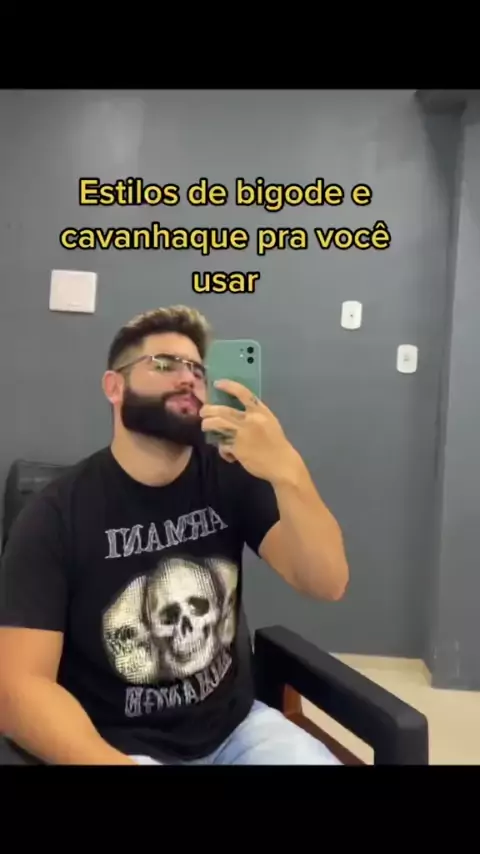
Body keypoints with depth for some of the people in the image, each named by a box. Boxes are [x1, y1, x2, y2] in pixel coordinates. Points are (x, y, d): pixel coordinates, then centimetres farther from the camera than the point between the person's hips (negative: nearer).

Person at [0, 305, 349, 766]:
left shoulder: (232, 478, -2)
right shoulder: (55, 515, -11)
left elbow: (328, 583, -12)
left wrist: (288, 473, -29)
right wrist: (114, 763, -29)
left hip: (238, 728, 3)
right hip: (119, 745, -2)